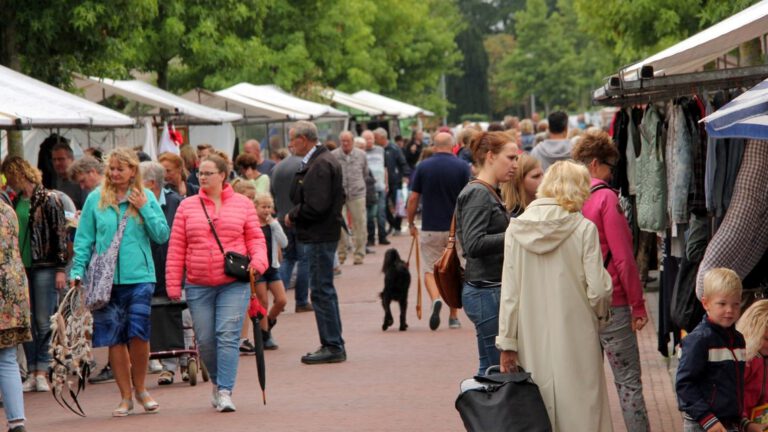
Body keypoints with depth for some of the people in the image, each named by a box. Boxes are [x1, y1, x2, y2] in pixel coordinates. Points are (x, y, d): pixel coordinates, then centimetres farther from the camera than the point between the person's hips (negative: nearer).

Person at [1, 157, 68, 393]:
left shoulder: (48, 199, -6)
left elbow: (60, 234, -7)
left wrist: (61, 268, -12)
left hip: (44, 267, -6)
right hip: (22, 268, 6)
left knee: (44, 322, -4)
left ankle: (42, 372, 0)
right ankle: (33, 372, 8)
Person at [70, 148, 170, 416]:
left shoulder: (146, 197, 4)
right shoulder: (96, 199, 4)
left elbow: (162, 235, 1)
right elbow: (84, 239, 7)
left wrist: (144, 209, -8)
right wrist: (78, 271, 0)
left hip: (139, 276, -1)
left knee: (138, 333, -8)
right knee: (114, 338, 4)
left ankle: (139, 388, 15)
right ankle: (126, 396, 14)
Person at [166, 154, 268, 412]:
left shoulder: (242, 204, 6)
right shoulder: (187, 207, 8)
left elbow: (255, 238, 9)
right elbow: (176, 248, 6)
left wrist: (258, 261, -11)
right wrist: (173, 284, 1)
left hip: (234, 284, -2)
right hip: (198, 286, 2)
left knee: (228, 337, -12)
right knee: (205, 341, 6)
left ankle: (225, 392, -12)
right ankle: (217, 381, 29)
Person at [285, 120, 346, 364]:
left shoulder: (320, 165, -18)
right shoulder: (320, 161, 15)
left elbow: (317, 206, -24)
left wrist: (292, 216, -9)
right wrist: (295, 216, 10)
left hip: (319, 237, -11)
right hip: (321, 234, 11)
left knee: (322, 291, -7)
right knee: (324, 290, 15)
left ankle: (333, 346, -3)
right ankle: (332, 345, 21)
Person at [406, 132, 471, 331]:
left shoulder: (423, 167, -2)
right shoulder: (462, 167, -4)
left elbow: (413, 198, -2)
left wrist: (411, 223, 12)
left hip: (430, 227, 0)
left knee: (430, 269, 8)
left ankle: (435, 299, -21)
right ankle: (453, 316, 15)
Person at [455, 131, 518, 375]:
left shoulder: (491, 193, 18)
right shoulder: (478, 194, -12)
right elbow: (474, 244, -23)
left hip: (495, 289, 10)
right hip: (486, 292, -10)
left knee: (491, 368, 10)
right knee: (495, 367, -7)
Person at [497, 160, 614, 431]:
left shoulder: (516, 228, 1)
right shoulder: (584, 228, -8)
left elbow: (509, 293, 1)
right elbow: (598, 290, -8)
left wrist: (507, 342, 6)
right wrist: (602, 314, 14)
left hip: (533, 341, 3)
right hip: (575, 342, -3)